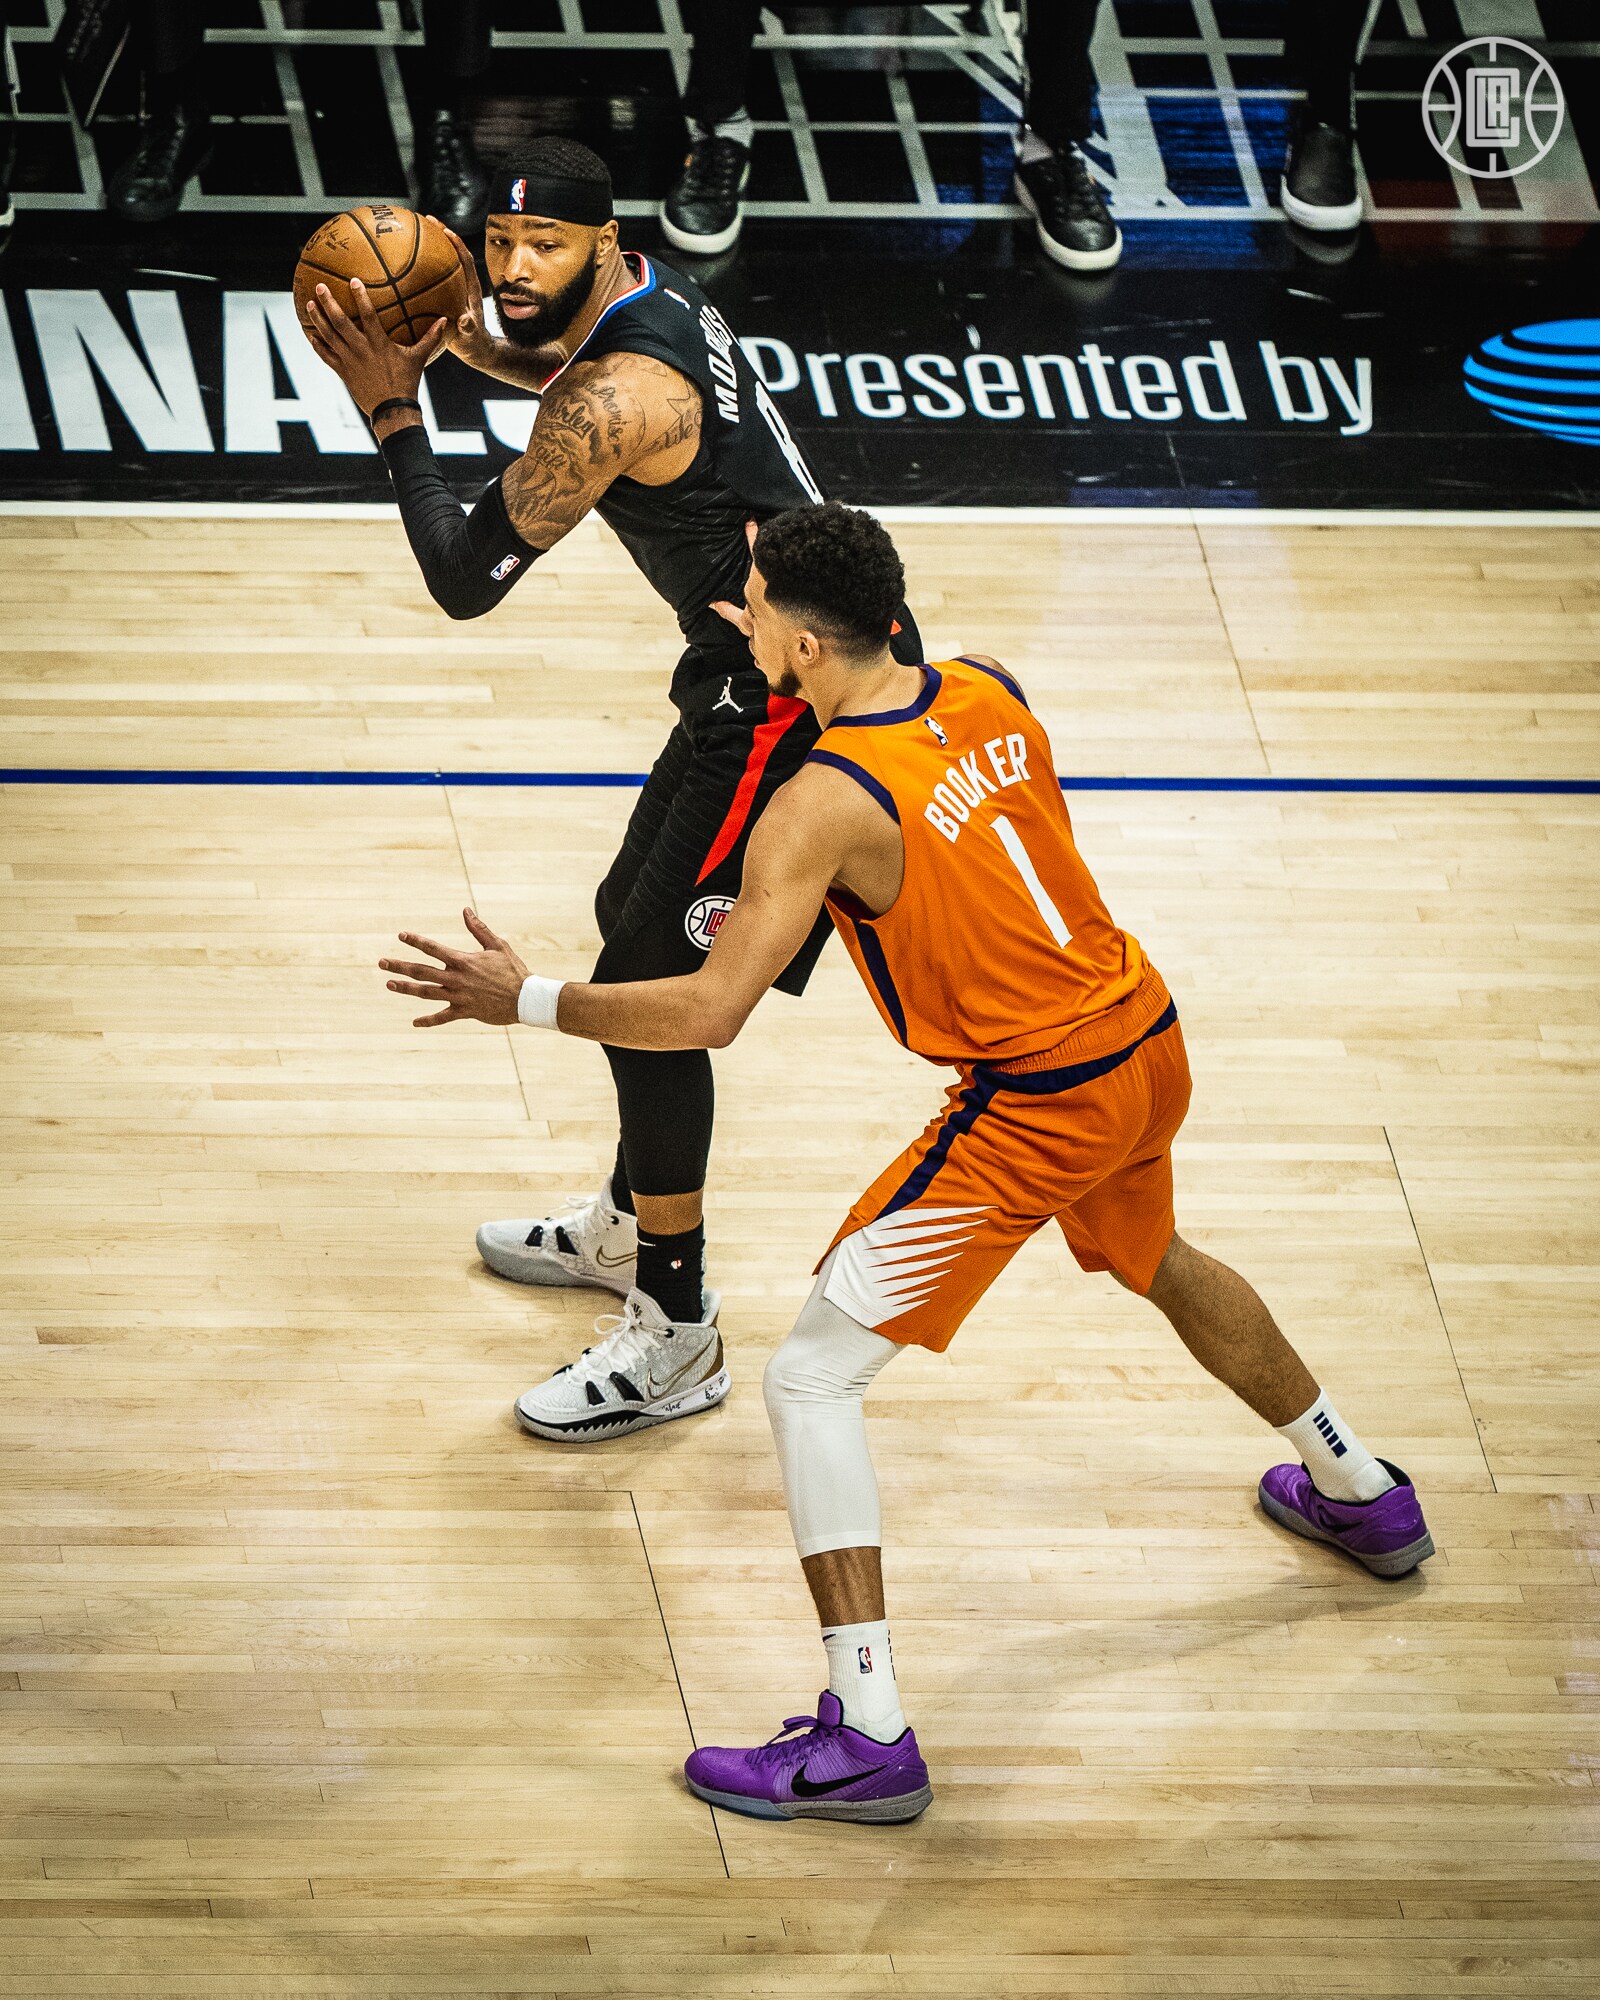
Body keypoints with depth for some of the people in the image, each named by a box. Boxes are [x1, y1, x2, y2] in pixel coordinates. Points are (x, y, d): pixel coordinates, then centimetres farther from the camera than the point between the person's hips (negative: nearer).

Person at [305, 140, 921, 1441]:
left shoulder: (613, 400, -26)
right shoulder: (642, 291, 4)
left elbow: (464, 581, -23)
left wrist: (394, 414, -16)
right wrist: (475, 346, 9)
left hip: (800, 700, -11)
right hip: (779, 663, 11)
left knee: (648, 990, -7)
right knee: (632, 919, 23)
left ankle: (674, 1328, 3)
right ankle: (628, 1224, 42)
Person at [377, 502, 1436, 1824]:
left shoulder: (826, 801, -21)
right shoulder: (988, 690, 0)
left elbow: (710, 1013, -25)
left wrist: (525, 1001, -14)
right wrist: (808, 670, 20)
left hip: (1032, 1109, -8)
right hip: (1147, 1047, 8)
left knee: (812, 1378, -3)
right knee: (1157, 1261, 39)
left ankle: (867, 1738, -7)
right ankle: (1359, 1494, 57)